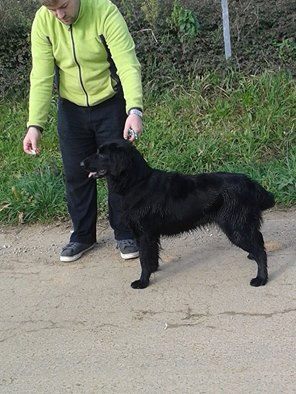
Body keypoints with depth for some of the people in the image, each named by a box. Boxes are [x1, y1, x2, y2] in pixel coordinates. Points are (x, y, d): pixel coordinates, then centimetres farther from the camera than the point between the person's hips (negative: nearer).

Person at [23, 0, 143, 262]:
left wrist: (135, 110, -45)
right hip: (71, 109, 3)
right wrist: (35, 125, -25)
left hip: (111, 103, -3)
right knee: (76, 174, 9)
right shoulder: (43, 22, -15)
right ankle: (83, 235, 25)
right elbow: (41, 77, -16)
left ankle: (125, 233, 20)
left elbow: (129, 65, -31)